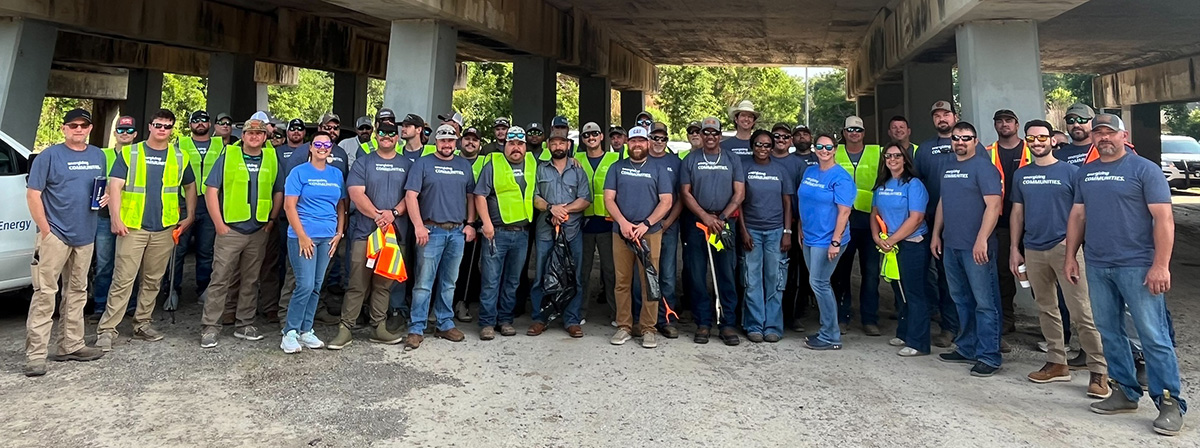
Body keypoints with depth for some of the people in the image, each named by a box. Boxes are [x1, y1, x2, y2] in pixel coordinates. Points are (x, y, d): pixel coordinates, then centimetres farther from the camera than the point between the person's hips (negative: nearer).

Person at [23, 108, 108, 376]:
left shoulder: (99, 156, 12)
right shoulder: (49, 156, -4)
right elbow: (33, 195, -7)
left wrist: (106, 197, -2)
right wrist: (45, 230, -13)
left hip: (85, 235, 6)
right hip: (55, 234, -6)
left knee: (77, 292, 12)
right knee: (45, 293, -8)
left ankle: (71, 346, 22)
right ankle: (36, 354, -5)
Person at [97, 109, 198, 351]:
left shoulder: (180, 156, 10)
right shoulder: (130, 153, 2)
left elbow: (190, 187, 19)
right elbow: (115, 186, -3)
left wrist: (190, 215, 11)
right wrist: (116, 218, -11)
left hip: (164, 228, 3)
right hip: (132, 226, -3)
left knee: (153, 280, 10)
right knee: (123, 280, -5)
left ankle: (142, 324, 22)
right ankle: (106, 329, 2)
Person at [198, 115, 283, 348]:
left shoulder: (272, 159, 8)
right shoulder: (228, 156, 1)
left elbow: (279, 192, 13)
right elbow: (211, 190, -2)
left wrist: (271, 220, 4)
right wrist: (219, 223, -8)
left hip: (259, 232, 3)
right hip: (230, 230, -3)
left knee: (250, 281, 10)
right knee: (220, 280, -2)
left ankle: (245, 325, 20)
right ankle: (209, 327, 6)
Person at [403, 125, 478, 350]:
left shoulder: (464, 165, 13)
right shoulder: (423, 163, 1)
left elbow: (471, 196, 17)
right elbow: (411, 195, -6)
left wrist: (470, 224, 6)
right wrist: (419, 226, -14)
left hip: (457, 232, 4)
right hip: (431, 230, -4)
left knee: (449, 283, 12)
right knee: (424, 283, -4)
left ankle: (445, 324, 22)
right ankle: (416, 329, 3)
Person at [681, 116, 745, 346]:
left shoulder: (732, 159, 9)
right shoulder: (690, 160, 8)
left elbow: (739, 193, 3)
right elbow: (685, 193, 2)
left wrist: (721, 217, -9)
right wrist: (705, 216, -10)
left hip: (725, 222, 0)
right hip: (696, 222, 0)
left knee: (727, 275, 0)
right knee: (697, 275, 2)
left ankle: (728, 324, 8)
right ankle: (703, 324, 11)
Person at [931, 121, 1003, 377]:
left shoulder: (983, 167, -7)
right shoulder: (949, 168, 16)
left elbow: (993, 205, -15)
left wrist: (982, 240, -22)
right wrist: (936, 234, 15)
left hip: (975, 247, -8)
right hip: (951, 245, 8)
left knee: (984, 302, -2)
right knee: (961, 300, 15)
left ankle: (988, 357, 4)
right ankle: (967, 349, 26)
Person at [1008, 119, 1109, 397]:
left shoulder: (1070, 171, -1)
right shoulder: (1021, 175, 10)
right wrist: (1014, 249, 8)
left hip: (1064, 247, -4)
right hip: (1033, 251, 4)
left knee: (1082, 312, -6)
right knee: (1046, 309, 12)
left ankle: (1099, 371, 1)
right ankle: (1057, 363, 23)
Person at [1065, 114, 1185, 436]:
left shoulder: (1144, 170, -4)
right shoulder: (1085, 173, 13)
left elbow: (1164, 218, -9)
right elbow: (1077, 216, 15)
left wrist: (1160, 265, -16)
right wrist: (1070, 256, 9)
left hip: (1137, 266, -5)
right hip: (1097, 267, 5)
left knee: (1154, 336, -3)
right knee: (1109, 333, 11)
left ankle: (1170, 403, 7)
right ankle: (1125, 393, 23)